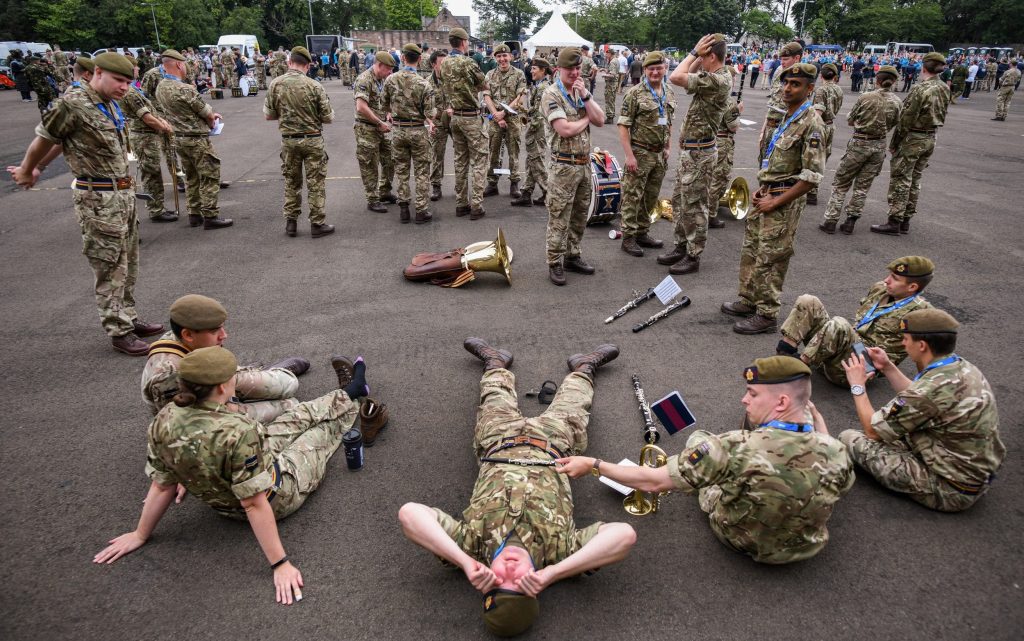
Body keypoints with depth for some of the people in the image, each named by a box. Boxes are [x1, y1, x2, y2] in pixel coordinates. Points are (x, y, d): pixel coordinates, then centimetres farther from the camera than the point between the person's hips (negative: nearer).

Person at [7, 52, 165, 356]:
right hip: (98, 198, -8)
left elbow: (61, 140, 21)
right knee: (110, 268, -2)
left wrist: (38, 169, 30)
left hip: (124, 193, 8)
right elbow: (44, 138, -1)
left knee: (128, 264, 15)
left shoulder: (111, 105, 11)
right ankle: (119, 332, 7)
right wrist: (26, 171, 14)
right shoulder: (73, 104, -15)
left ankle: (128, 318, 28)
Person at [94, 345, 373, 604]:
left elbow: (161, 486, -12)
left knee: (300, 417, 24)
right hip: (277, 496, -5)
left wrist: (140, 535, 3)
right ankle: (349, 398, 53)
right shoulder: (238, 432, -42)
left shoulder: (163, 422, -22)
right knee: (324, 426, 20)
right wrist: (280, 564, -28)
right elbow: (255, 505, -36)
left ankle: (347, 395, 52)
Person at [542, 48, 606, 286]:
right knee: (559, 219, -2)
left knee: (579, 216, 14)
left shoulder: (582, 91, 13)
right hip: (564, 166, -7)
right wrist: (587, 118, -4)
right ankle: (555, 263, 7)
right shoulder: (551, 94, -10)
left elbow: (600, 121, 3)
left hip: (584, 164, 7)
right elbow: (565, 129, -21)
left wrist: (585, 95, -8)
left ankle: (572, 256, 26)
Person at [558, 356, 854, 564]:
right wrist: (811, 408, 12)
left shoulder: (736, 448, -40)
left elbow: (653, 482, -33)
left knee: (698, 439, 20)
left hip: (734, 536, -2)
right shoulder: (837, 454, -29)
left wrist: (593, 465, -21)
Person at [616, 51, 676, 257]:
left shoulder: (670, 94, 10)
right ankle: (628, 237, 9)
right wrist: (630, 155, -17)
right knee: (632, 197, 0)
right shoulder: (635, 93, -10)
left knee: (651, 197, 14)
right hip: (640, 153, -6)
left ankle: (642, 232, 27)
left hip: (660, 155, 6)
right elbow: (623, 126, -12)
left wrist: (668, 149, 13)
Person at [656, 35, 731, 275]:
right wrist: (698, 56, 6)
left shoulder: (717, 80, -21)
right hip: (689, 150, 10)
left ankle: (693, 257, 9)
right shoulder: (714, 76, 9)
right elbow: (686, 76, 19)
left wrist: (695, 52, -15)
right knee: (679, 201, 17)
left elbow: (676, 77, -27)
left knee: (694, 206, -1)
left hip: (699, 153, -10)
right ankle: (682, 247, 29)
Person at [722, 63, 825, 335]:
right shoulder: (787, 118, 12)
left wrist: (776, 201, -17)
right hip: (767, 196, 9)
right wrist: (762, 189, 8)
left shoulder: (811, 124, -16)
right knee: (750, 250, 16)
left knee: (770, 260, -3)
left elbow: (812, 176, -20)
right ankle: (749, 300, 30)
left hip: (784, 202, -9)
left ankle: (766, 315, 8)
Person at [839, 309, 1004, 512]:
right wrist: (888, 367, 11)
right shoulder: (964, 367, -4)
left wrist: (857, 385, -4)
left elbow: (873, 430, -15)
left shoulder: (932, 387, -29)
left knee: (850, 438, -8)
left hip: (952, 490, -9)